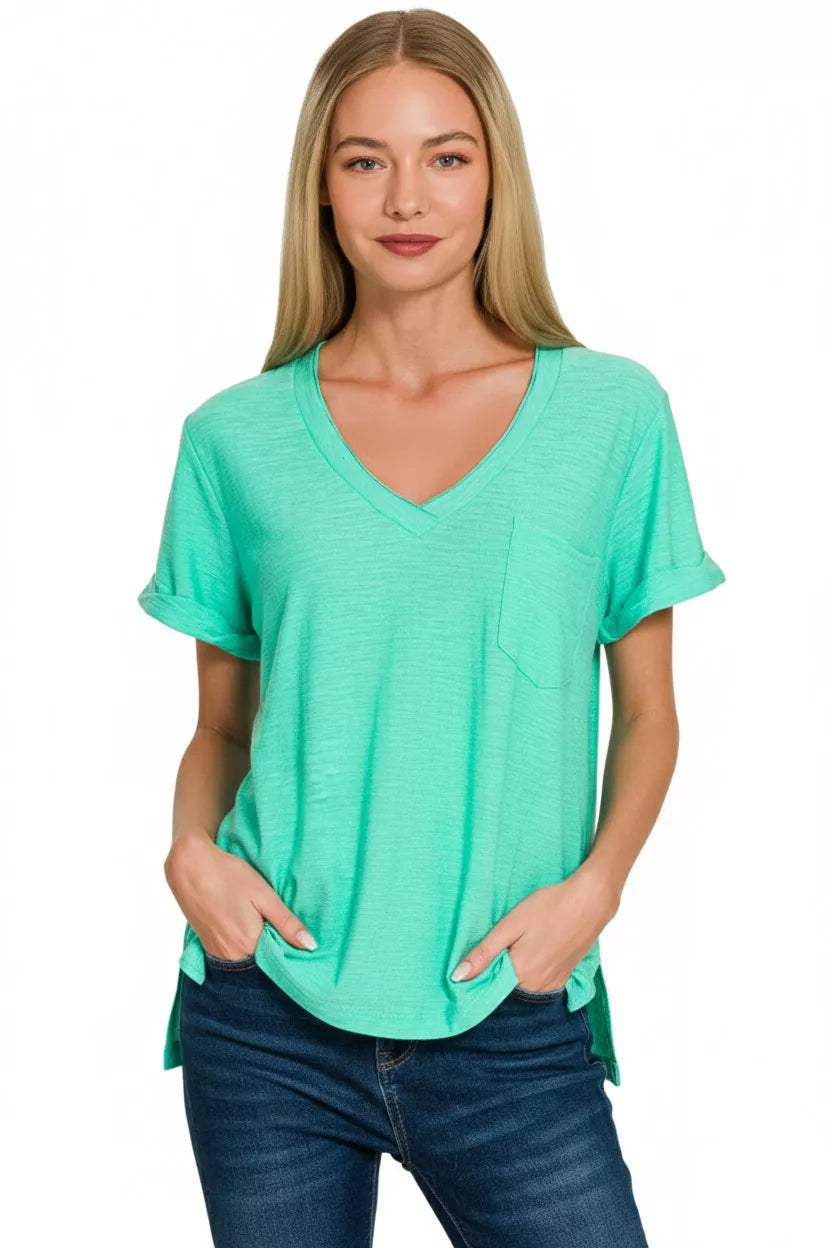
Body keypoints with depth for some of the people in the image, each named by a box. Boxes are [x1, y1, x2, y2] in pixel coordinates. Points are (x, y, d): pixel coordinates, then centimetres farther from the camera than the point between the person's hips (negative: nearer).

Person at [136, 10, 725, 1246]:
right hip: (266, 1016, 1)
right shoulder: (238, 437, 2)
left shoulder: (611, 411, 1)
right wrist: (193, 848, -8)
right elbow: (221, 722, 10)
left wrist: (595, 881, -9)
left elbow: (646, 712, 6)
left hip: (512, 1020, 0)